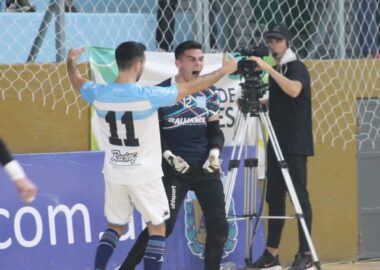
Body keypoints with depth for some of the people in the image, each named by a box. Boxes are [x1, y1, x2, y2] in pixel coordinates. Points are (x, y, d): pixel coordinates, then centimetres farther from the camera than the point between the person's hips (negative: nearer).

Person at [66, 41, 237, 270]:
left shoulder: (99, 94, -7)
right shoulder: (148, 96, -19)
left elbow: (77, 81, 16)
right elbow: (192, 88, -11)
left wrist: (71, 62, 38)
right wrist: (225, 70, 2)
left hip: (114, 174, 5)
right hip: (144, 175, -5)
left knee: (115, 227, 18)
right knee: (157, 229, 7)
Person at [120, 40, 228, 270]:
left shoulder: (210, 93, 7)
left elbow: (215, 130, 11)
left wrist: (214, 152, -7)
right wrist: (169, 156, -15)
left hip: (205, 167, 4)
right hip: (174, 168, -4)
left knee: (219, 225, 1)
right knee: (164, 224, -10)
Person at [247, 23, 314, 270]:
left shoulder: (297, 68, -7)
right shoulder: (277, 72, 16)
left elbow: (294, 90, -28)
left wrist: (268, 69, -29)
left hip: (296, 145, -8)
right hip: (277, 144, 8)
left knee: (299, 196, -8)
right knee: (274, 197, 6)